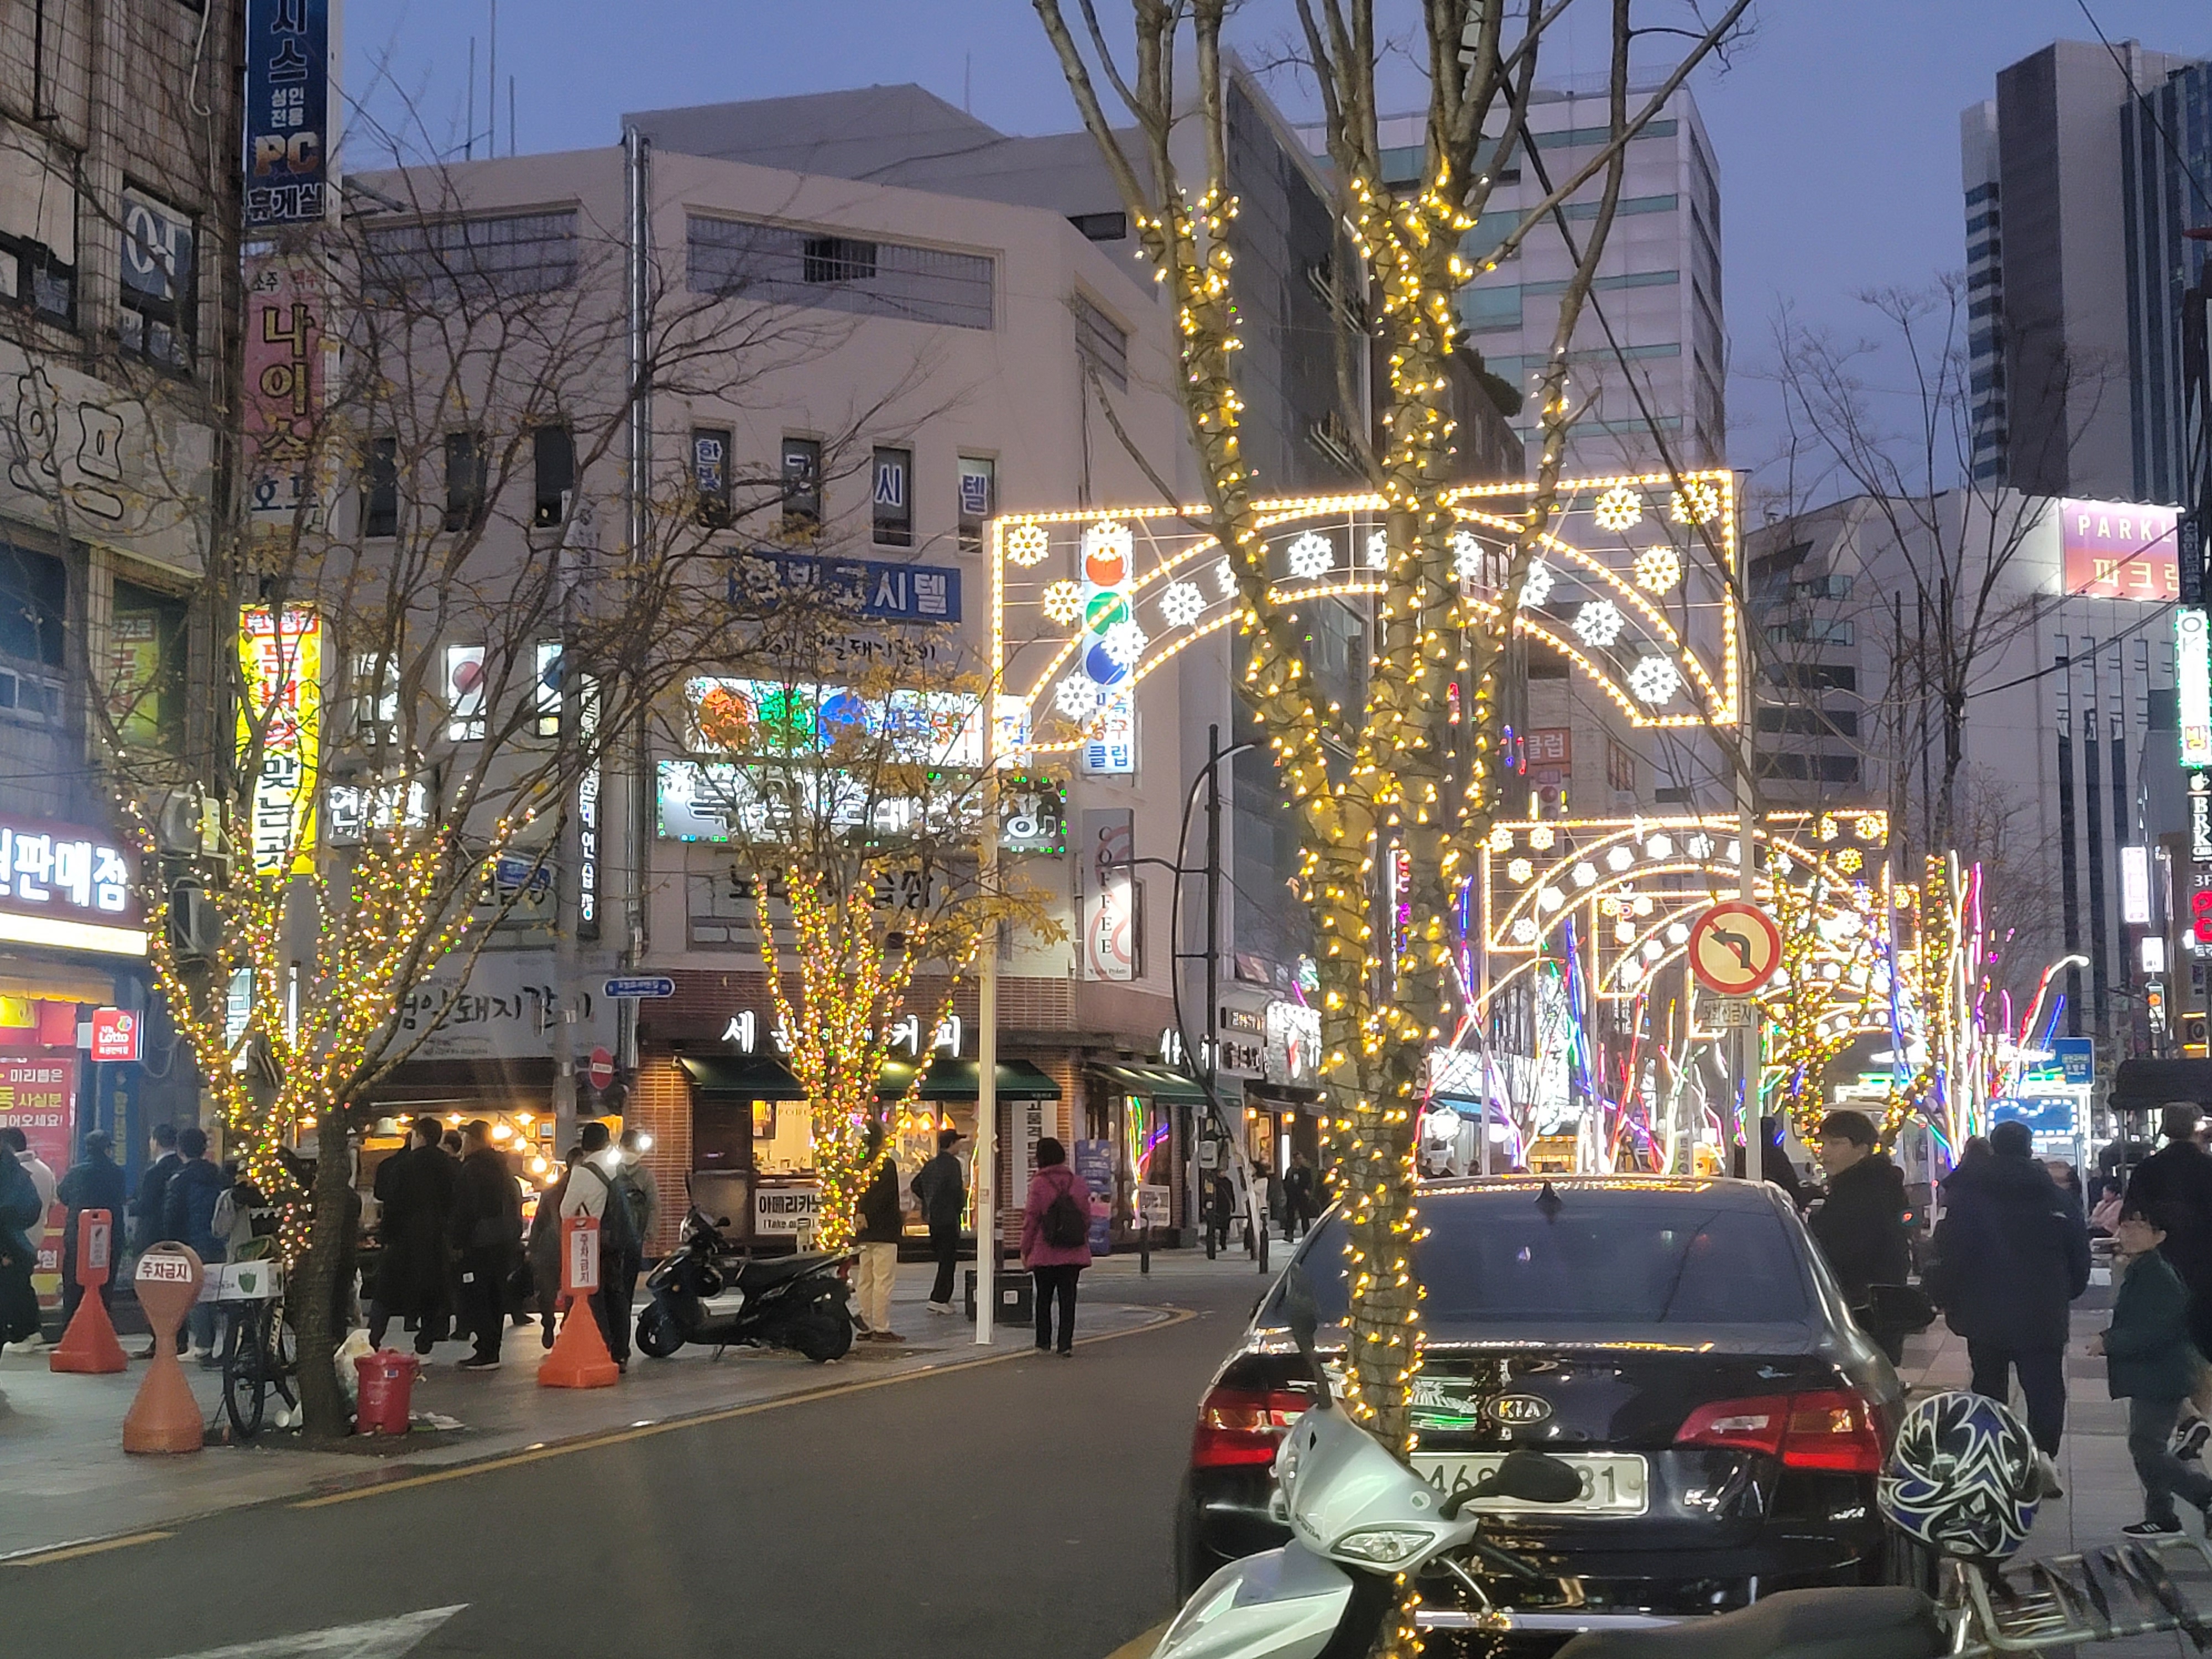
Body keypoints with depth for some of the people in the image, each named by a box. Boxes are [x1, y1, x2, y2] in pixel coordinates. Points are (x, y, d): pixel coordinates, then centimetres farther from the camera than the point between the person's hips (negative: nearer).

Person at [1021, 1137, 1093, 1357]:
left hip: (1044, 1253, -2)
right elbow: (1087, 1216, 6)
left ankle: (1043, 1342, 16)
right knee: (1068, 1298, 5)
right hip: (1074, 1253, 2)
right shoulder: (1077, 1183, 1)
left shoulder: (1039, 1184, -9)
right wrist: (1084, 1241, 17)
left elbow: (1031, 1219, -7)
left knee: (1044, 1297, 11)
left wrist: (1025, 1249, 0)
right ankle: (1066, 1344, 0)